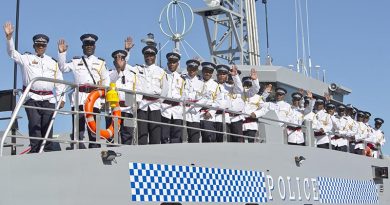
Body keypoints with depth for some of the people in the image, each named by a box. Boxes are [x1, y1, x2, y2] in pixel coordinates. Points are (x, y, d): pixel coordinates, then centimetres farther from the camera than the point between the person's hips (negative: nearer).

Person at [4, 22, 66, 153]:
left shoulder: (53, 62, 19)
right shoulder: (26, 59, 12)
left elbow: (59, 82, 17)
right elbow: (12, 52, -1)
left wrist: (60, 98, 8)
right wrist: (9, 37, -16)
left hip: (49, 99, 2)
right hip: (32, 98, -2)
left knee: (47, 126, 0)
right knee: (35, 125, -11)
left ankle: (48, 151, 3)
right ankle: (35, 151, -12)